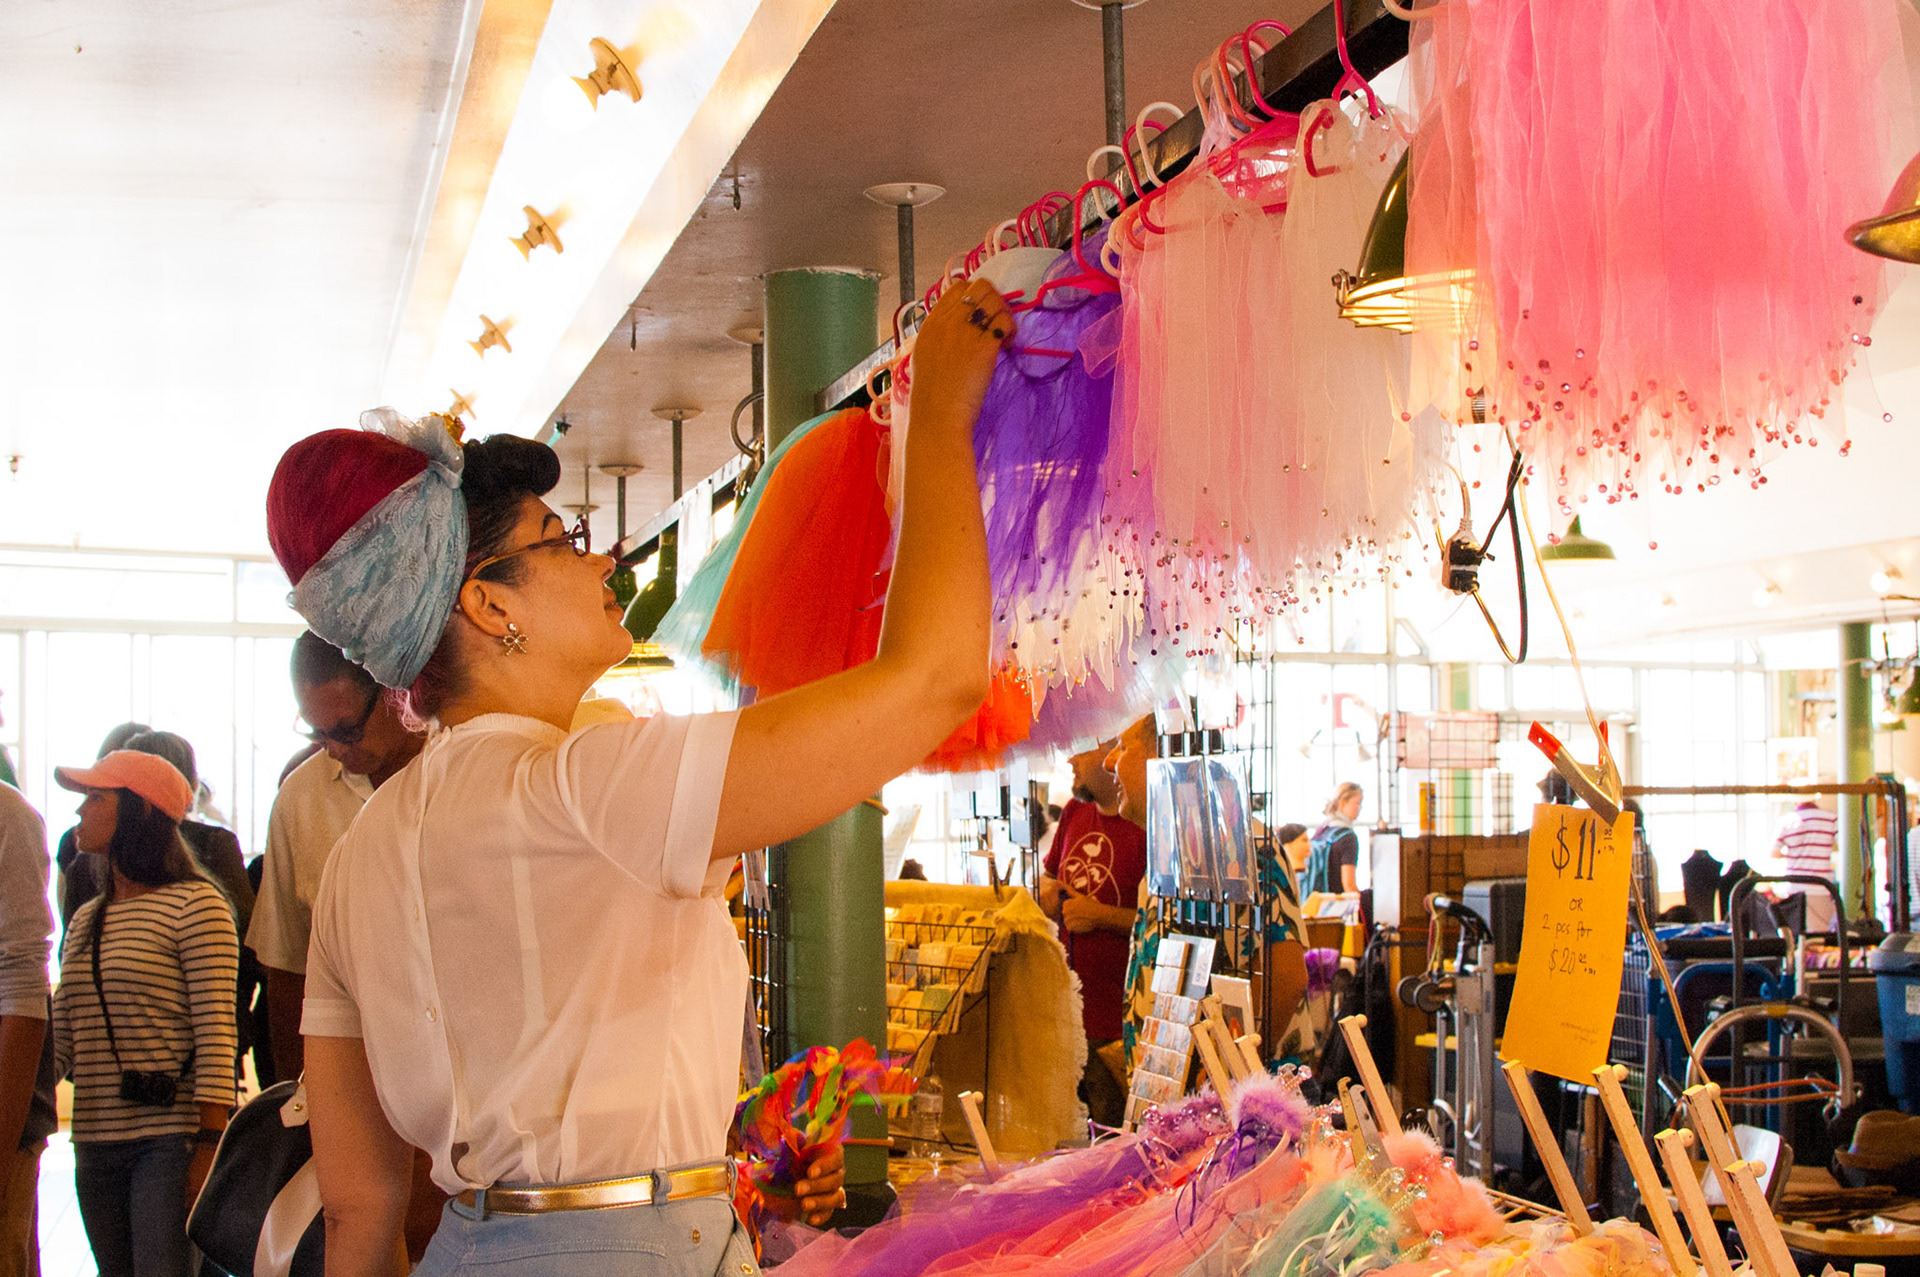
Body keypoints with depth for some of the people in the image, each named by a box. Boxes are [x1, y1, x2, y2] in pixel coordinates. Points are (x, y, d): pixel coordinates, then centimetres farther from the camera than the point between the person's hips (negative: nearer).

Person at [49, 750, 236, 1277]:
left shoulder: (194, 904, -5)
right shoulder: (84, 921, 17)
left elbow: (216, 1033, -11)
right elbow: (60, 1041, 15)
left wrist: (210, 1145, -16)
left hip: (169, 1140, -7)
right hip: (95, 1145, 7)